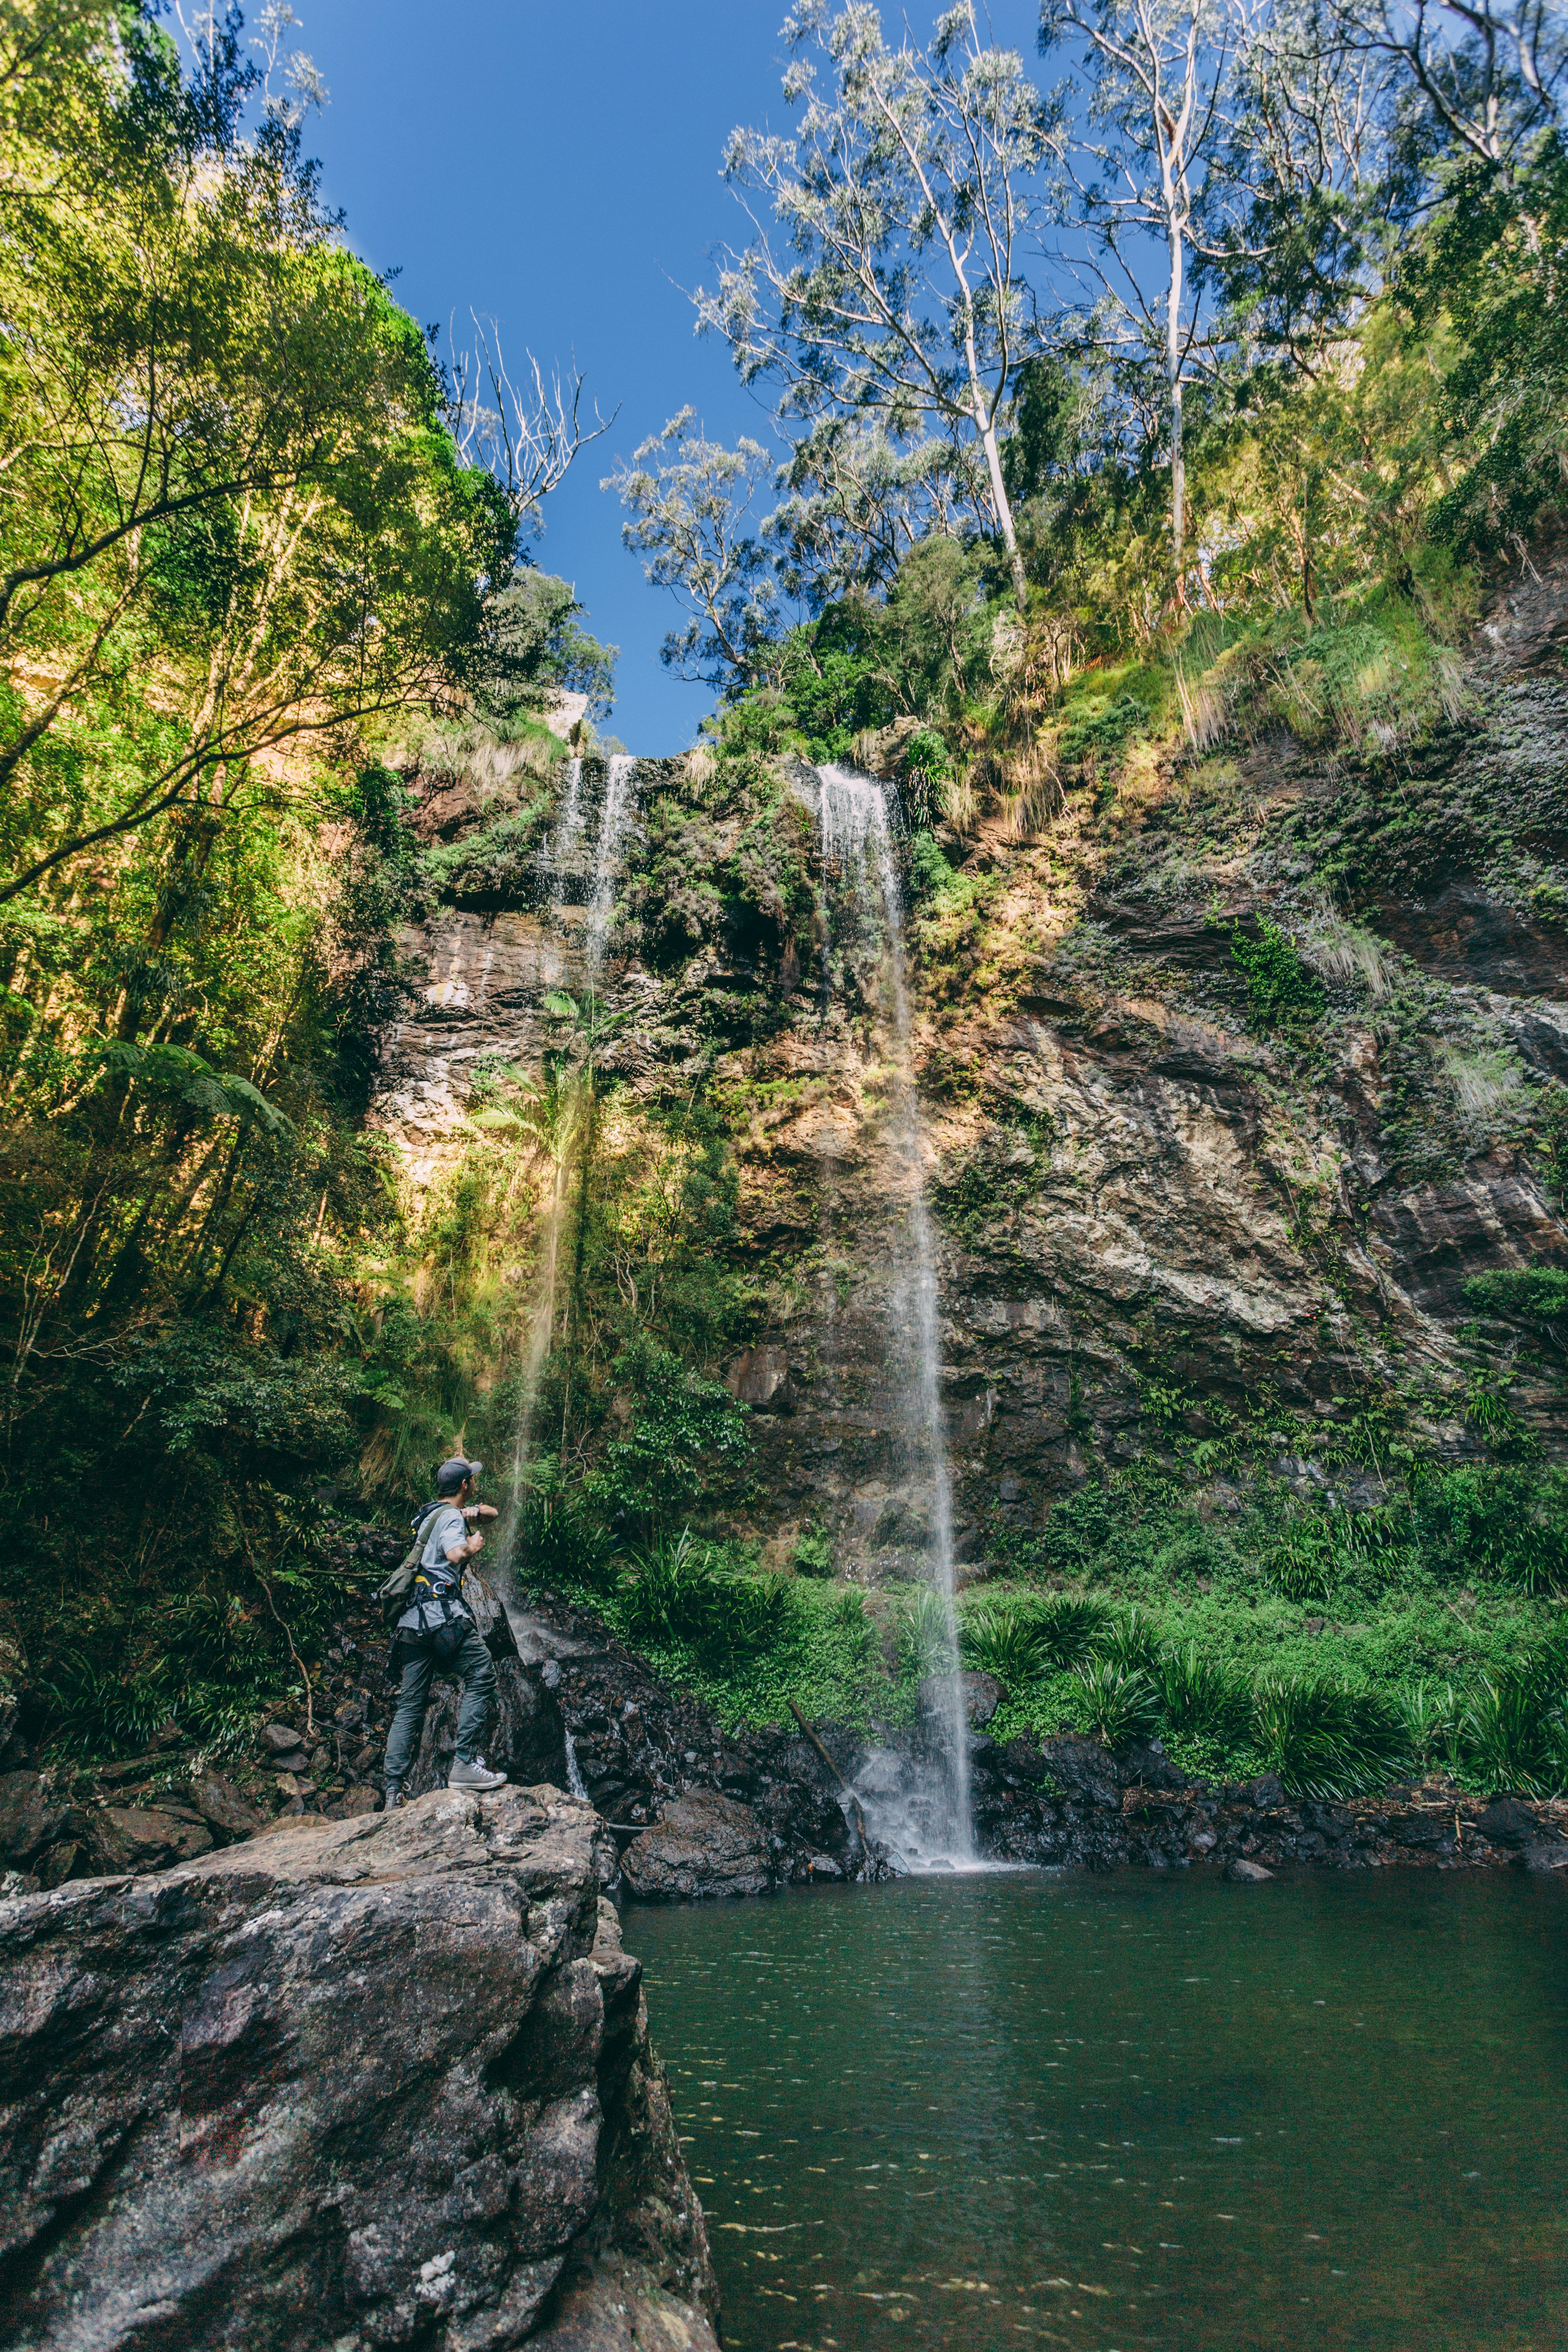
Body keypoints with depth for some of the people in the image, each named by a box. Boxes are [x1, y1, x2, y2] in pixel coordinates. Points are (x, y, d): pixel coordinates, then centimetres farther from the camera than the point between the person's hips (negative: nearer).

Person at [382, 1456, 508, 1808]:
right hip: (441, 1614, -9)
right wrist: (474, 1545, -3)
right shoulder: (451, 1516, -2)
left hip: (411, 1620, 9)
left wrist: (476, 1511, 12)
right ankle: (464, 1763, -14)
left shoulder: (430, 1514, 27)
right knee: (482, 1676, -7)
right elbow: (455, 1554, -24)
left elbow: (492, 1513, 34)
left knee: (410, 1704, 8)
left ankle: (393, 1791, 6)